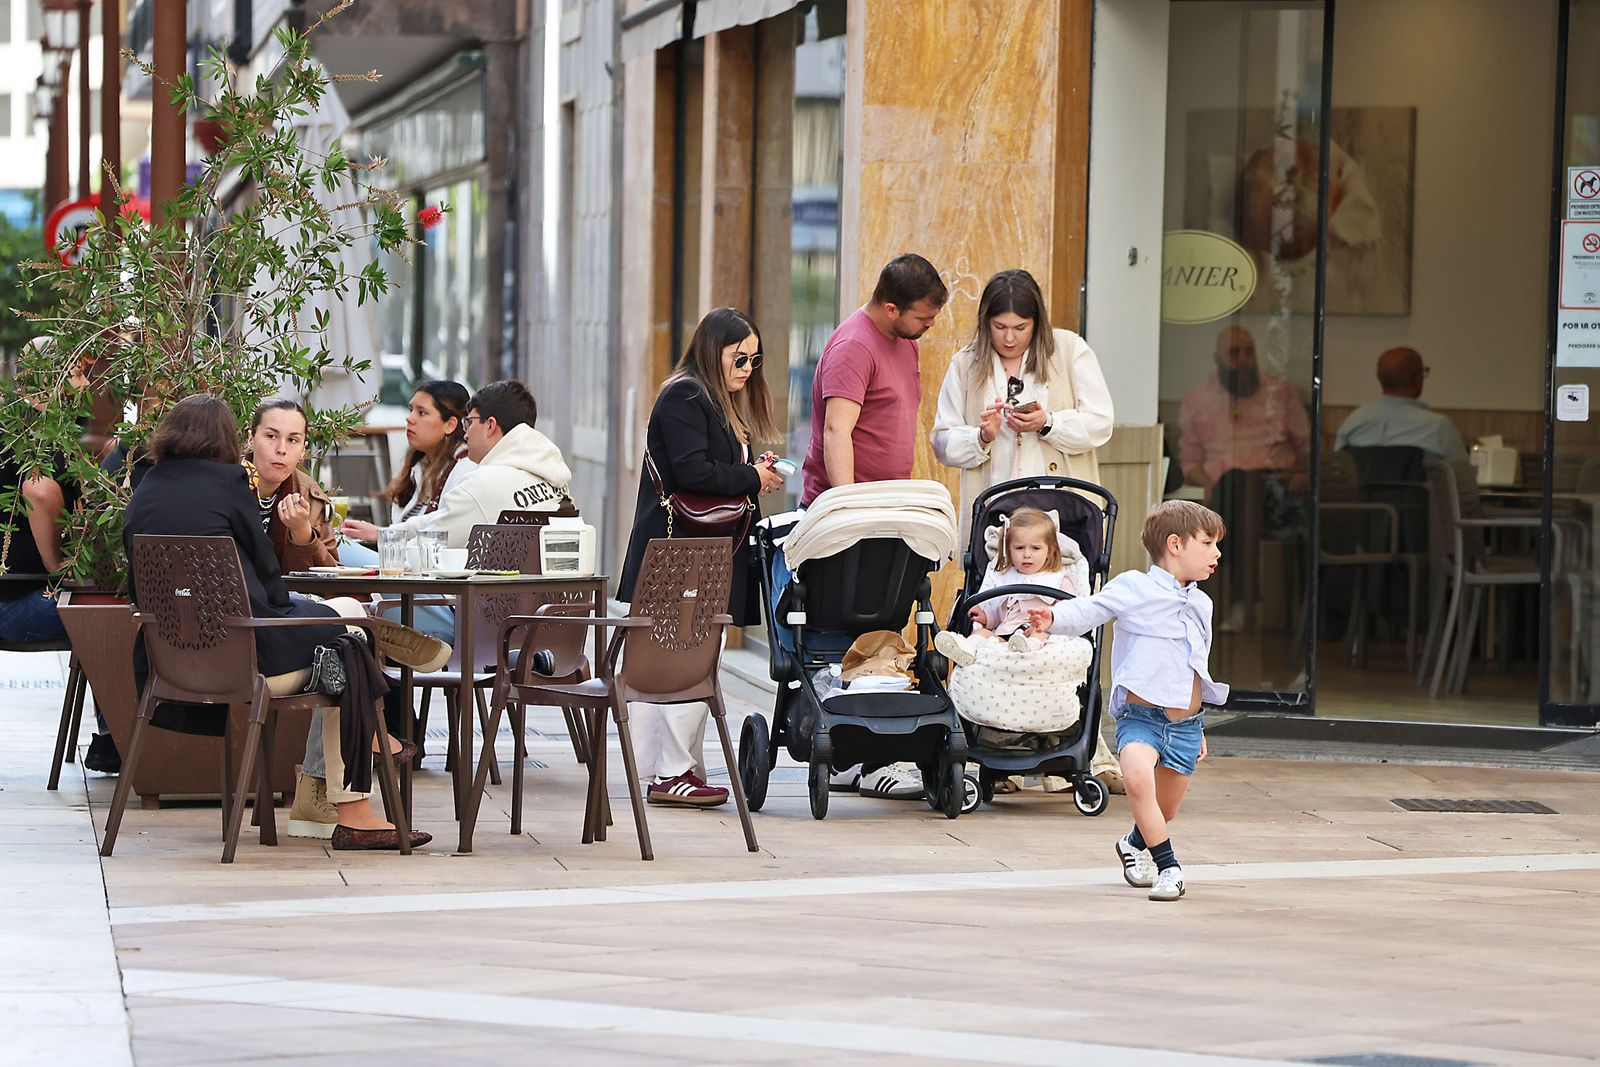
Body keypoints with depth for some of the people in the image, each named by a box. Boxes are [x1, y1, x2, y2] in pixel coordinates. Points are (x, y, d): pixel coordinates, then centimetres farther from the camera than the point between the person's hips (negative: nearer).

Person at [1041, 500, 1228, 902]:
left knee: (1166, 810, 13)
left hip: (1185, 723, 6)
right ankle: (1168, 866, -23)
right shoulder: (1133, 588, -4)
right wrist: (1053, 617, -33)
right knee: (1138, 777, -33)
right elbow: (1089, 610, -11)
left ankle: (1136, 843, 47)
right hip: (1140, 716, -6)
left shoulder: (1200, 604, 16)